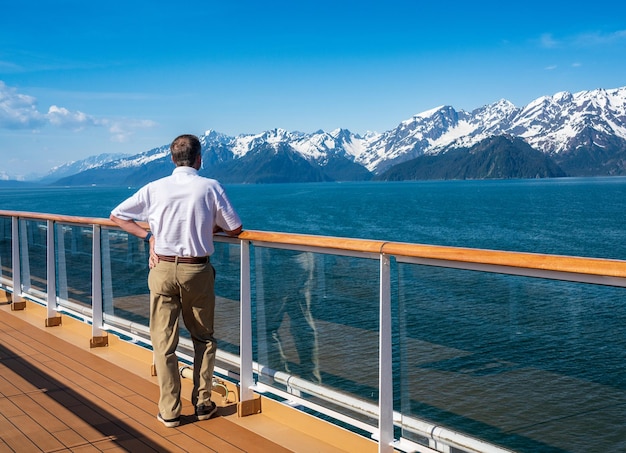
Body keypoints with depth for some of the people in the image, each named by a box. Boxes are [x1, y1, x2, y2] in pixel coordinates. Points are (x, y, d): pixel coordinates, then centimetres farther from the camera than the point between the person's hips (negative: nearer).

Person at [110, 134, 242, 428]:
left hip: (163, 269, 1)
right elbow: (235, 229, -1)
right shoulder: (210, 187, -6)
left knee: (164, 342, 9)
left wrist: (148, 236, 8)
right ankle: (202, 404, 19)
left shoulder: (154, 189, -1)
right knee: (203, 338, 17)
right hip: (197, 271, -1)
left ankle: (169, 412, 13)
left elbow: (116, 216, 7)